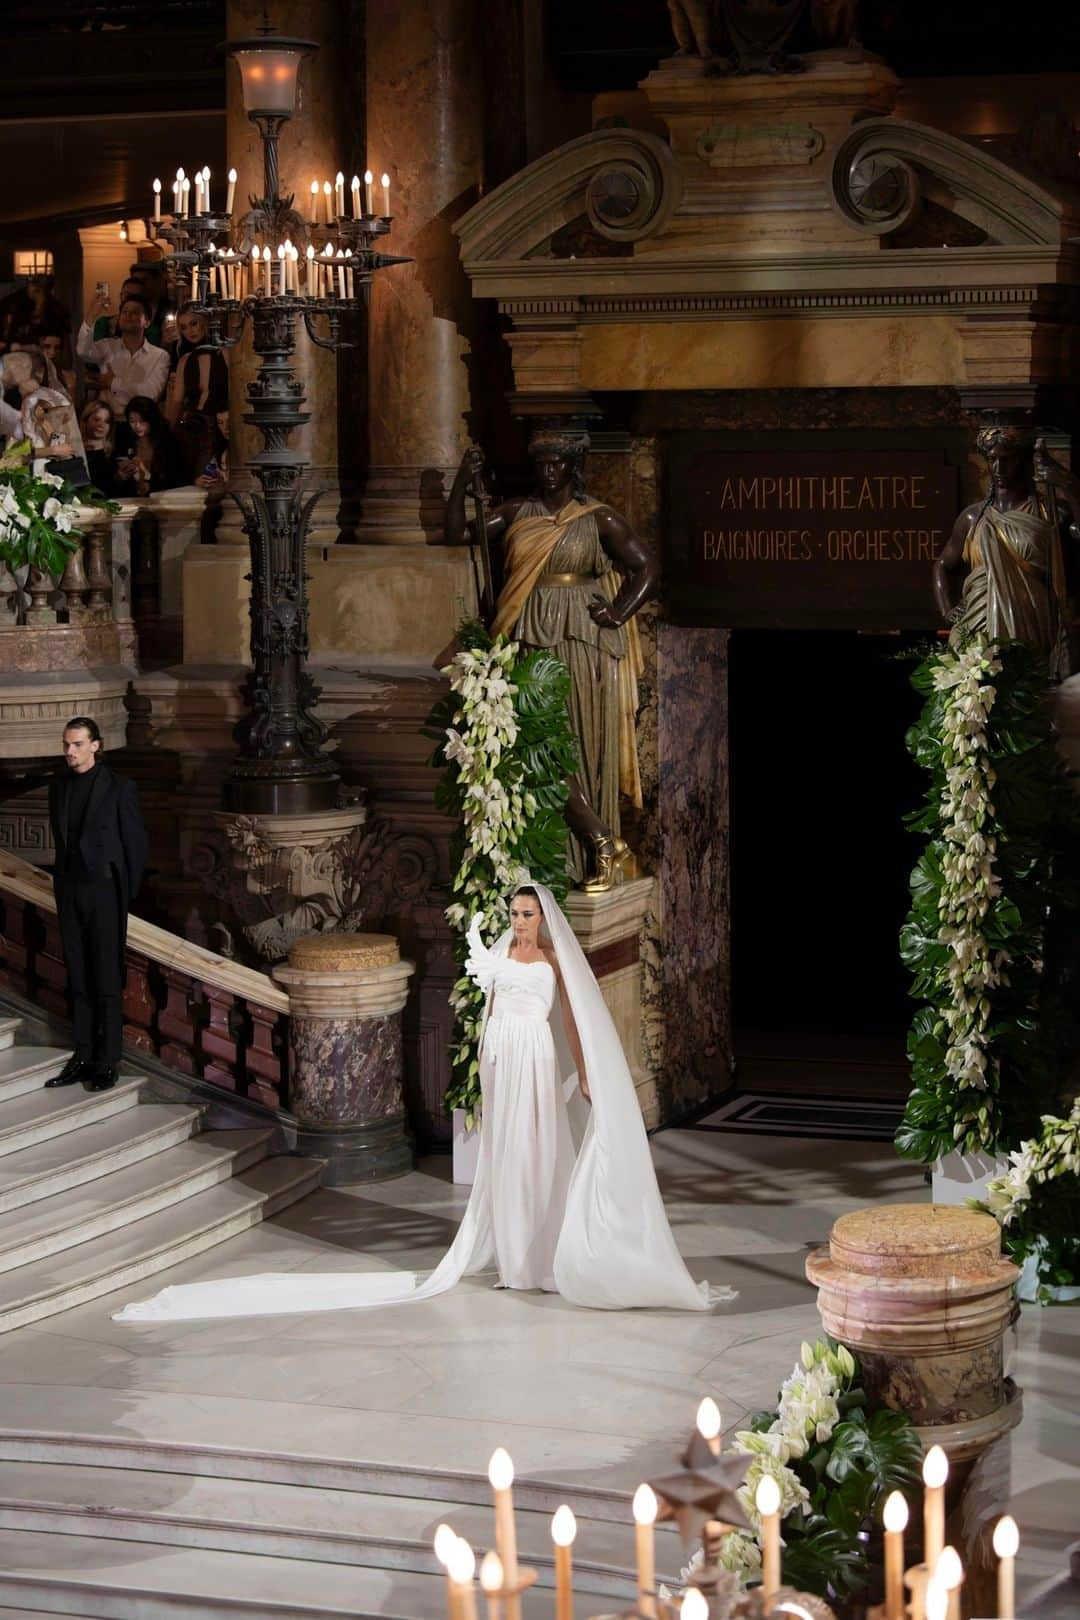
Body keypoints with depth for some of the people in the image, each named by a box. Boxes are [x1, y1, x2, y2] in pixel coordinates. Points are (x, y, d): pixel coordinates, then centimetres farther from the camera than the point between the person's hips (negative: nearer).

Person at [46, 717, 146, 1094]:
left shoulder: (119, 788, -8)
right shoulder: (59, 786, 8)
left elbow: (136, 844, -4)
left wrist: (126, 895, -3)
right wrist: (62, 884, 10)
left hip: (104, 892, -5)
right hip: (69, 892, 5)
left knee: (106, 981, -2)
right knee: (78, 979, 8)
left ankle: (107, 1063, 1)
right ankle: (83, 1056, 13)